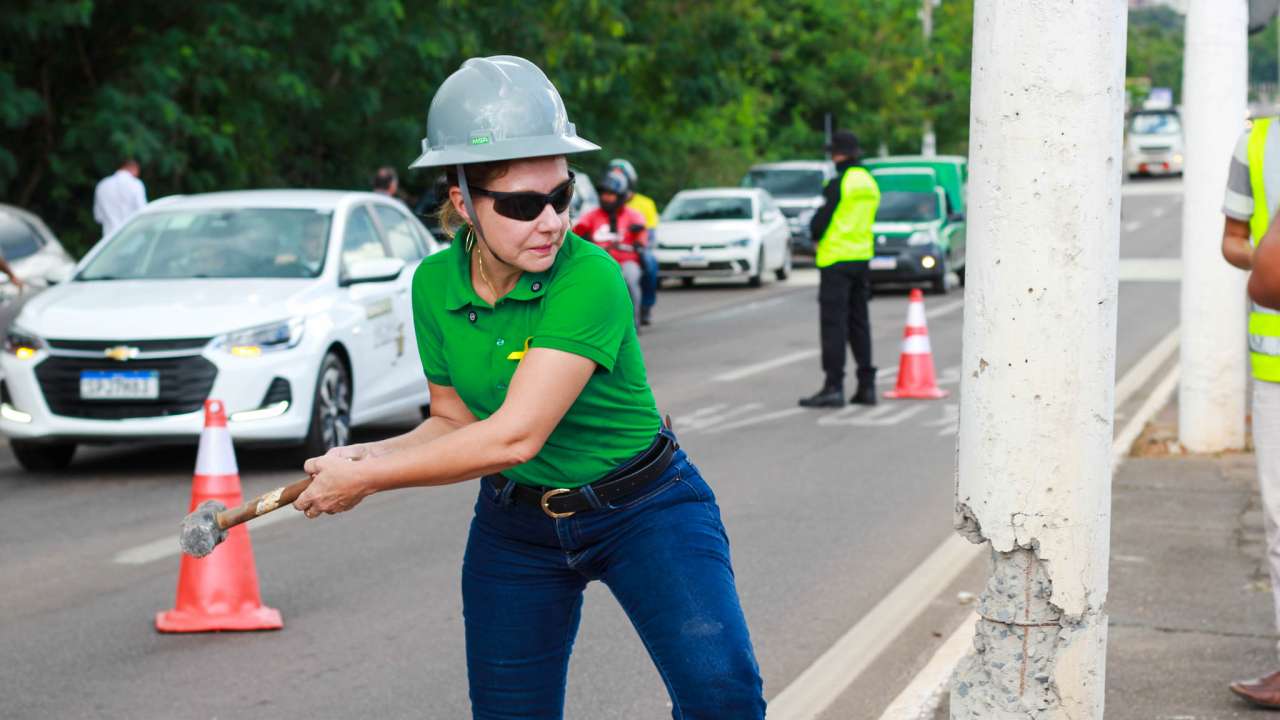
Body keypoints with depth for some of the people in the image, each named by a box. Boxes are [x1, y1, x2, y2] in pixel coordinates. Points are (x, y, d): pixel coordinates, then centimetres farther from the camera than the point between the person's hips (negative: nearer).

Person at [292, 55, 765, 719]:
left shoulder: (588, 278, -26)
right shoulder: (434, 285, -7)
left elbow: (515, 436, -31)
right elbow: (454, 422, 5)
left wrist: (365, 479, -24)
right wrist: (365, 456, -14)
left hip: (643, 511, -5)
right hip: (514, 525, 5)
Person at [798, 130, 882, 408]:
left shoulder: (839, 184, -14)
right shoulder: (870, 183, 11)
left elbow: (819, 224, -14)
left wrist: (814, 231, 9)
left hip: (836, 259, -8)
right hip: (862, 257, 8)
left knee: (833, 323, -6)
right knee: (859, 322, 14)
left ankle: (834, 387, -9)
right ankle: (867, 385, 15)